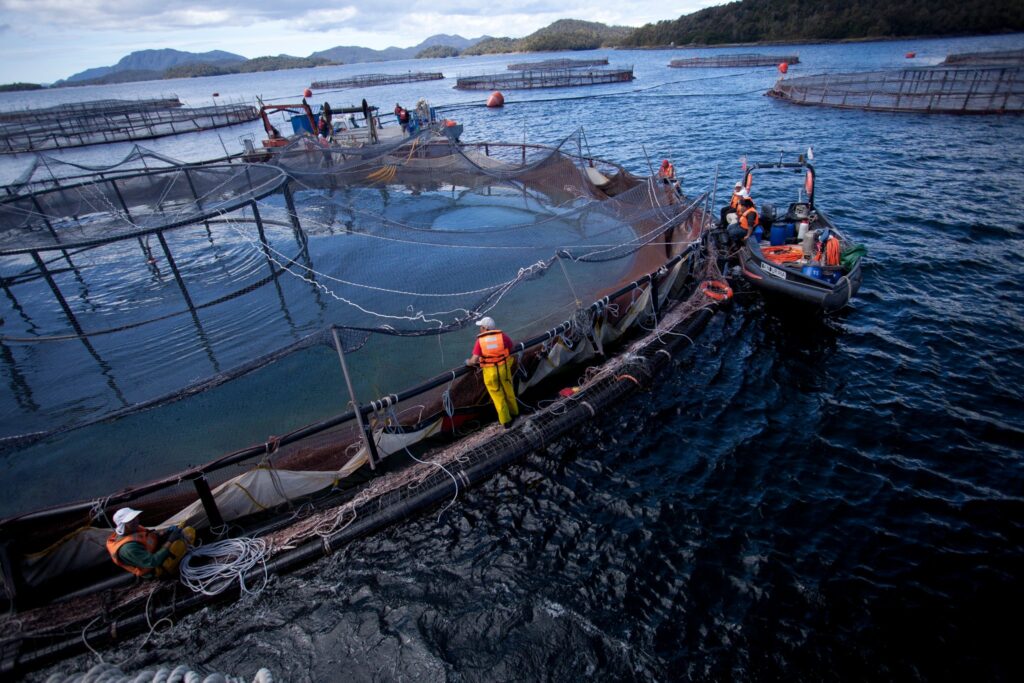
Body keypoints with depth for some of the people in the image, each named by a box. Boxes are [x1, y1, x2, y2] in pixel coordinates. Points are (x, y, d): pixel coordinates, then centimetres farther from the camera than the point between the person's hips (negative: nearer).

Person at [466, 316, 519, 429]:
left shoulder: (480, 340, -13)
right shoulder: (502, 335, -9)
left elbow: (474, 360, -15)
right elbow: (511, 347, 7)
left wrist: (468, 362, 7)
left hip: (490, 372, -2)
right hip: (503, 368, 2)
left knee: (498, 397, 12)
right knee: (509, 391, 23)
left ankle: (506, 421, 22)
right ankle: (514, 412, 42)